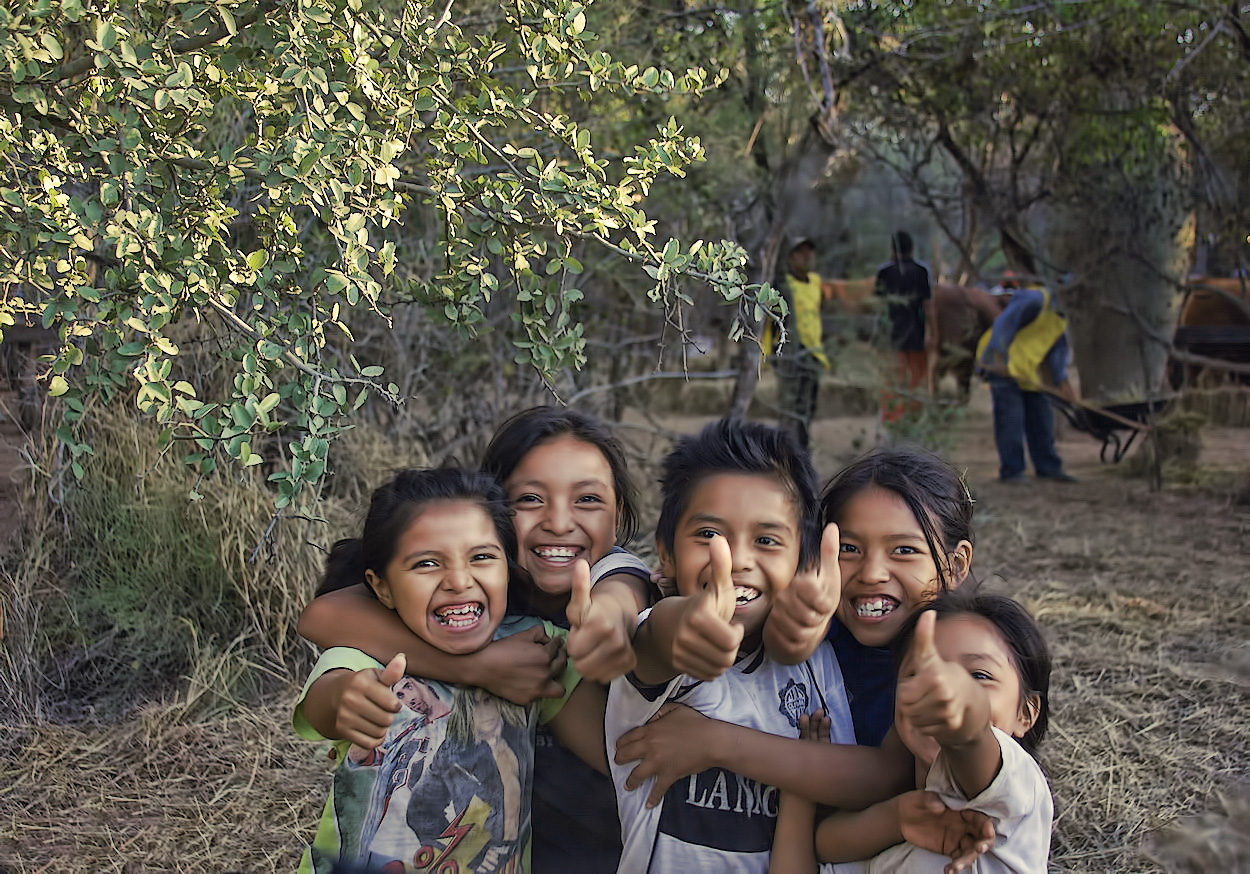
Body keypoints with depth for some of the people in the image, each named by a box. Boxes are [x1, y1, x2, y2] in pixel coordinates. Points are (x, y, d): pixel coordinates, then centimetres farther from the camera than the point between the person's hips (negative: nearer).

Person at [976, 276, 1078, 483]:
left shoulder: (1060, 319, 12)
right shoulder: (1034, 300, -17)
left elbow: (1057, 349, 11)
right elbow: (1004, 325, -23)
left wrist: (1061, 380, -1)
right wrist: (998, 357, -27)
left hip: (1027, 370, 9)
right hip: (1002, 365, -9)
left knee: (1041, 416, 8)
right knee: (1010, 418, -9)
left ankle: (1048, 467, 16)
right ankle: (1011, 471, -3)